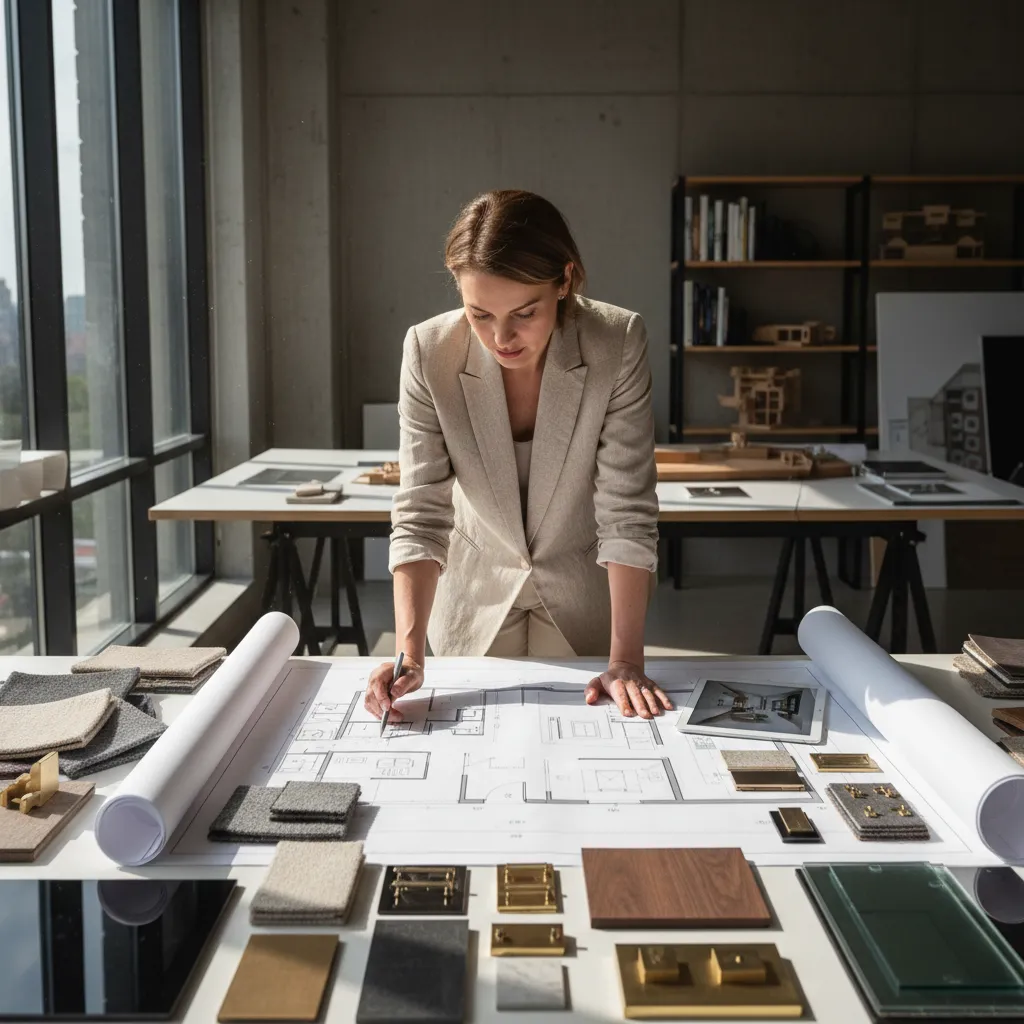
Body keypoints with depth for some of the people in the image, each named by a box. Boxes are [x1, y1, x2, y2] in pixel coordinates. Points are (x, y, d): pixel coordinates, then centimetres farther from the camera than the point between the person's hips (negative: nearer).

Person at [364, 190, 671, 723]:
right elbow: (421, 513, -21)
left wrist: (626, 662, -27)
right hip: (475, 593, 1)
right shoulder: (429, 351, -22)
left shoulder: (618, 343, -24)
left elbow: (627, 510, -23)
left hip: (584, 595, 0)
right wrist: (409, 653, -32)